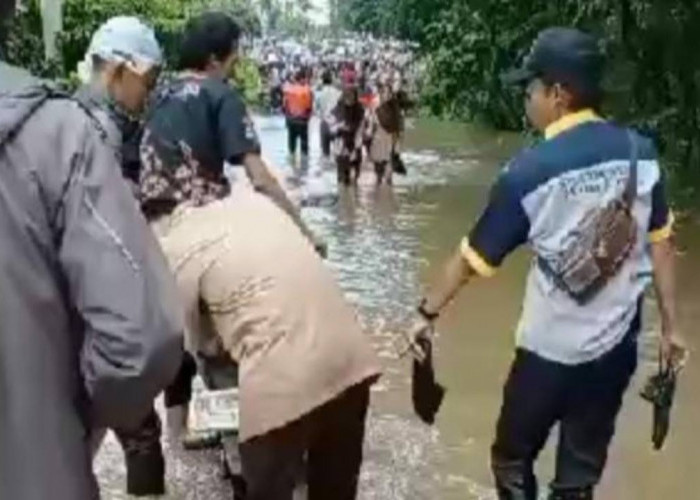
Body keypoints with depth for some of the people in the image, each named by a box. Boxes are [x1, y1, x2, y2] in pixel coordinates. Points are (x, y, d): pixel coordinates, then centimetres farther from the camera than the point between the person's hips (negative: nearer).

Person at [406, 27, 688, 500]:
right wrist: (670, 325, 12)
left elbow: (474, 256, -8)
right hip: (617, 343, 4)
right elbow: (659, 242, 2)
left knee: (513, 461, 18)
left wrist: (428, 312, 6)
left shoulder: (530, 170, -16)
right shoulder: (641, 151, -4)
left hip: (551, 350, -4)